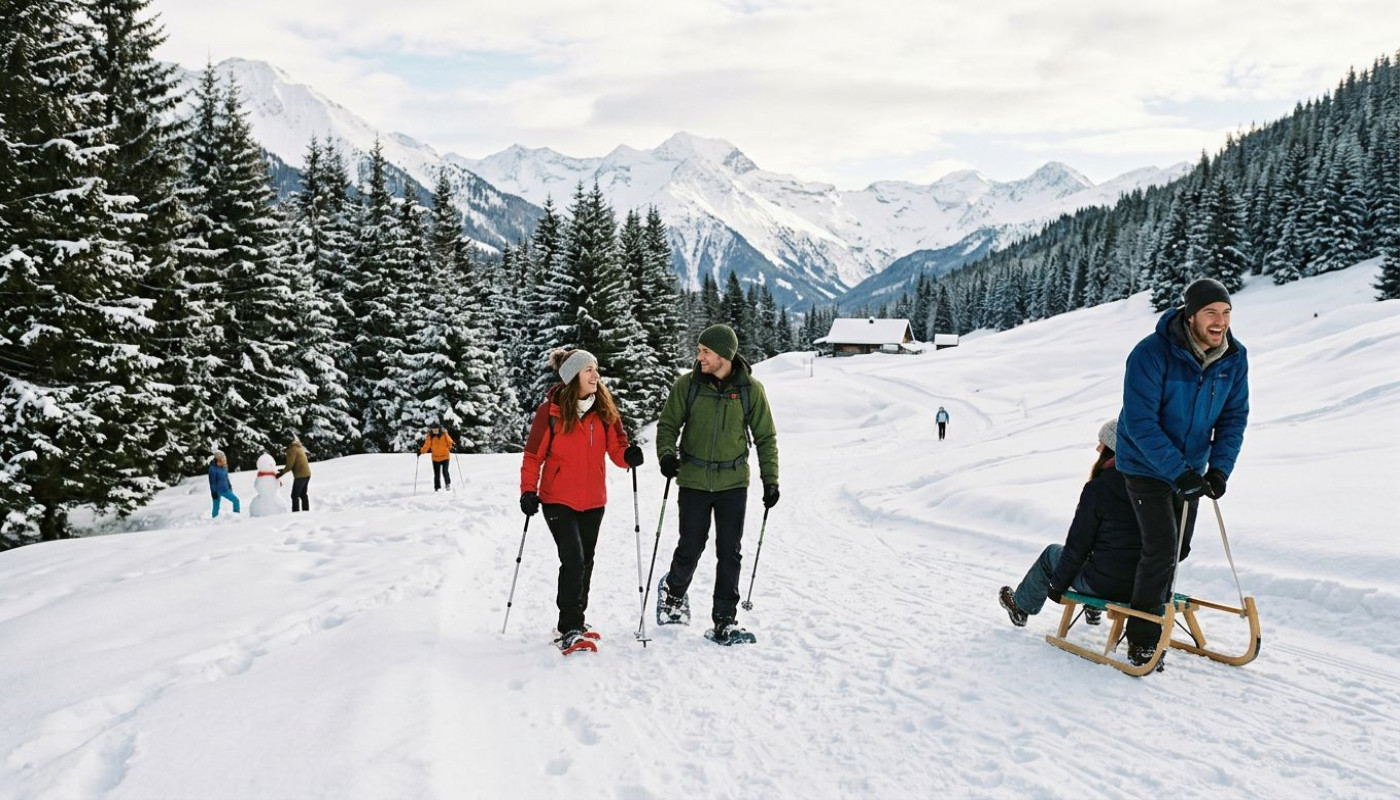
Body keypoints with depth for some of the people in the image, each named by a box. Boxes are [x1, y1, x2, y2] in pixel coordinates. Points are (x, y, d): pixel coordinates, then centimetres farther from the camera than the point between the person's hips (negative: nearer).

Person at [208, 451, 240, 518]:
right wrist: (214, 492, -16)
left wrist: (229, 486, 21)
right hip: (217, 491, -7)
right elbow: (212, 482, -17)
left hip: (225, 490, 7)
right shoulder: (213, 469, -20)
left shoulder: (224, 467, 1)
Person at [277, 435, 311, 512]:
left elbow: (290, 465, -14)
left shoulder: (292, 449, -13)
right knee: (303, 495, 16)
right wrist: (284, 470, 14)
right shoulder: (299, 448, 16)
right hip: (307, 474, 9)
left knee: (295, 496, -4)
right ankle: (306, 512, 19)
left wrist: (282, 473, -2)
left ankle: (295, 513, -6)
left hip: (300, 475, -9)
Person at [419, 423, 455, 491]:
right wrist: (421, 451, -14)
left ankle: (448, 484, 11)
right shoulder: (430, 436, -2)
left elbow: (449, 442, -2)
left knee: (445, 471, -12)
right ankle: (437, 487, 17)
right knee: (436, 474, 5)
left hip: (445, 457, -2)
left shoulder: (444, 435, -4)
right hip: (435, 458, 2)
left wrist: (452, 445, -22)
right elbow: (426, 445, -1)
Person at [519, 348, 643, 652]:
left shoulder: (605, 409, 0)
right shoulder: (551, 410, -11)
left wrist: (628, 456, -21)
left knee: (585, 562, 15)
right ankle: (570, 628, -5)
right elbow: (533, 455, -6)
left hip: (593, 501, 5)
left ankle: (574, 620, 31)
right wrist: (528, 491, -14)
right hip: (558, 500, -5)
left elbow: (616, 448, 1)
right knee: (573, 560, -15)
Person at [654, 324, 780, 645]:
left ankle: (724, 621, 14)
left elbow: (765, 437, 5)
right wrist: (667, 453, -15)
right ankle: (674, 592, 37)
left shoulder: (751, 389, -3)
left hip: (733, 483, 0)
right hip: (694, 482, 0)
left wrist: (770, 479, 0)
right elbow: (668, 424, 5)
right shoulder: (687, 384, -4)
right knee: (690, 549, 6)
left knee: (730, 554, 3)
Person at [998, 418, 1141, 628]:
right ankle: (1092, 606, 46)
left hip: (1105, 584, -5)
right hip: (1142, 583, 5)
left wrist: (1057, 584, 4)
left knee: (1052, 553, 21)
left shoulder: (1097, 489, -18)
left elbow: (1077, 545, -10)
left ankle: (1021, 606, 42)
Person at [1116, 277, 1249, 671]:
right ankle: (1142, 640, 1)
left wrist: (1219, 469, -15)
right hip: (1146, 466, -6)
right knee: (1162, 549, -12)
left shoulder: (1234, 358, -8)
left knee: (1178, 548, 15)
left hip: (1190, 468, 6)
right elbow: (1140, 423, -27)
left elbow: (1234, 417, -2)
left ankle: (1153, 613, 37)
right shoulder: (1151, 354, -27)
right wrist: (1179, 472, -30)